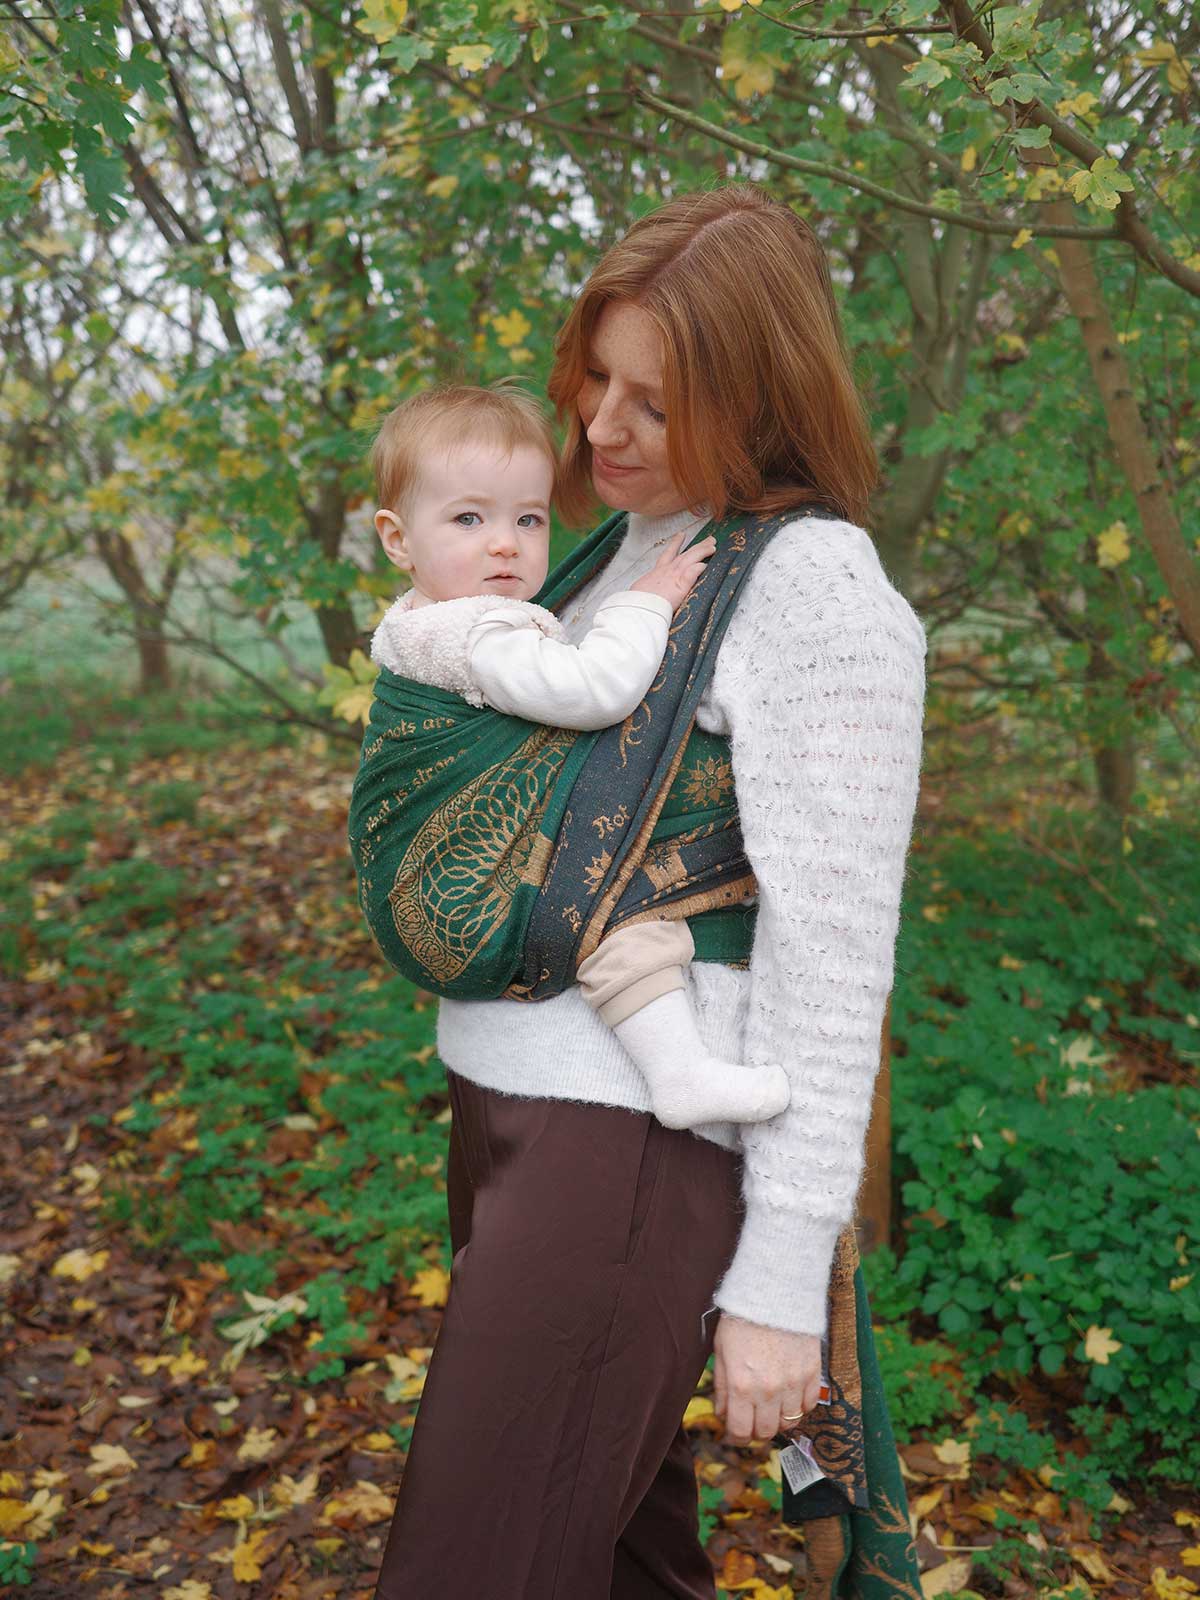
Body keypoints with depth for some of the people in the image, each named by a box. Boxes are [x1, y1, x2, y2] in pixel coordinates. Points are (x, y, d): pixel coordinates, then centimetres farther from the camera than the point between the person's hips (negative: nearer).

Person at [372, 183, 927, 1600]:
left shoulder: (821, 593, -14)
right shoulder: (628, 545, 12)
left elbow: (831, 951, -17)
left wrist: (780, 1280, -16)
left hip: (636, 1135, -8)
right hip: (508, 1097, 8)